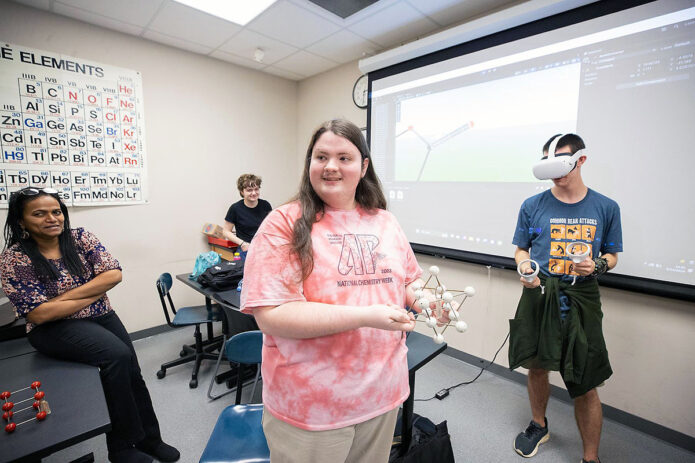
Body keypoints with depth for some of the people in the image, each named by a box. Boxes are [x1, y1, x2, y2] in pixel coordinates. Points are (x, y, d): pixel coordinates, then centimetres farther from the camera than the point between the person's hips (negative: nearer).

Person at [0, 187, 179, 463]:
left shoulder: (79, 238, 0)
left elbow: (114, 274, -9)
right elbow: (38, 314, -14)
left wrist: (65, 296, -15)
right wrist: (96, 291, -13)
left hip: (101, 316, 4)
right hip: (54, 328, -3)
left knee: (130, 368, -12)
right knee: (117, 355, -27)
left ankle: (148, 438, 10)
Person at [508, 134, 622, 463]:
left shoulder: (606, 208, 3)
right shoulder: (533, 206, 1)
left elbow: (612, 255, 10)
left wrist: (596, 265, -11)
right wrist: (524, 267, -12)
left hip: (580, 299, 0)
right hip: (538, 295, 1)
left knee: (585, 384, 3)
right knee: (537, 366, 15)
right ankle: (539, 426, 41)